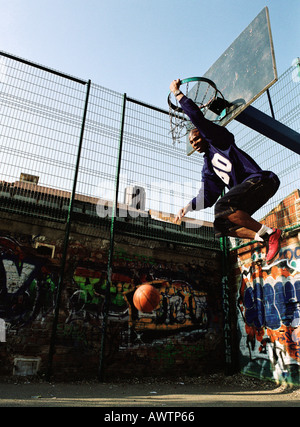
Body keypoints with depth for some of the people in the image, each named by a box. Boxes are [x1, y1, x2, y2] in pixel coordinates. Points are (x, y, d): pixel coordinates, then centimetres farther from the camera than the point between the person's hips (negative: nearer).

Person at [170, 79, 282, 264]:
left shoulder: (220, 140, 5)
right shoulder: (208, 167, 23)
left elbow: (198, 118, -6)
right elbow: (208, 196, 15)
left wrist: (177, 92, 4)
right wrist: (189, 206, 1)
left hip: (260, 180, -9)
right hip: (246, 189, 9)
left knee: (223, 207, -29)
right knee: (222, 224, 4)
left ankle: (270, 233, -19)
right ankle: (268, 240, -2)